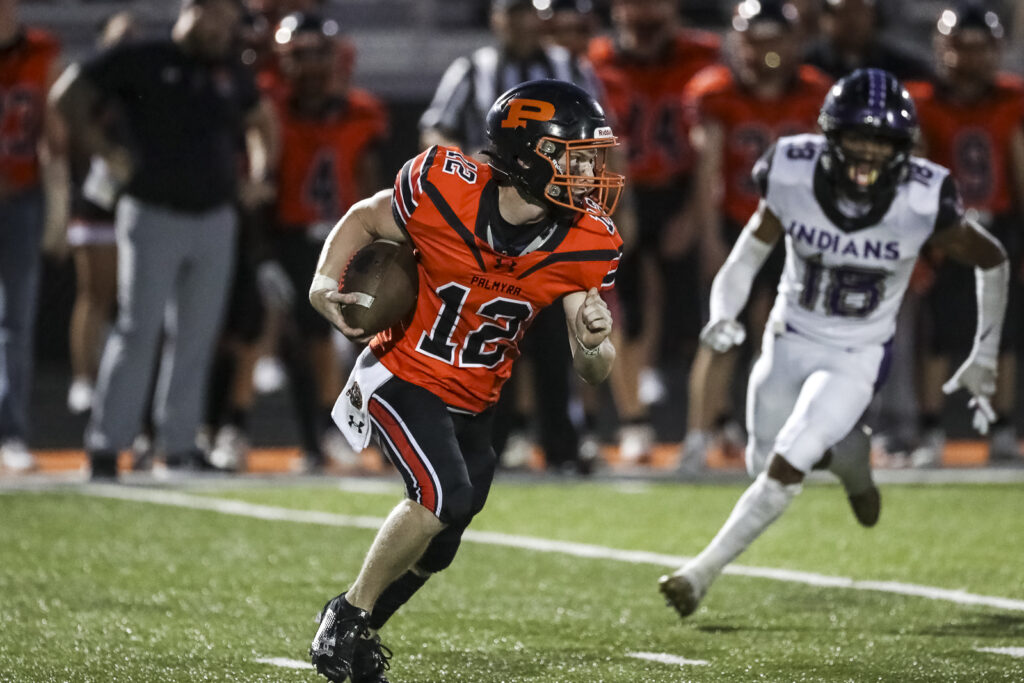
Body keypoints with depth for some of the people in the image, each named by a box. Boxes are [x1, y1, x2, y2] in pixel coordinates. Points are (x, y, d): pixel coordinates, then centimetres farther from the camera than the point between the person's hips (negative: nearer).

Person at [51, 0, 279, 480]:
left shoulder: (231, 76, 12)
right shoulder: (141, 62, -5)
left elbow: (262, 121, 30)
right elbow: (68, 96, -4)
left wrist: (259, 173, 16)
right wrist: (105, 151, -7)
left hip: (215, 220, 5)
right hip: (153, 218, -5)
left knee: (197, 337, 6)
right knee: (139, 329, -8)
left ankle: (179, 445, 12)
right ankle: (106, 443, -5)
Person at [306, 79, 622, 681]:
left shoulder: (586, 247, -15)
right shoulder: (442, 188, -23)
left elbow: (594, 371, -11)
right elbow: (366, 220, -1)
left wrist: (593, 341, -34)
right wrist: (326, 281, -17)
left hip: (475, 402, 5)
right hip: (403, 377, -5)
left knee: (434, 551, 12)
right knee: (444, 493, -26)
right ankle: (350, 613, -6)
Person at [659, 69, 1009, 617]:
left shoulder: (923, 201, -25)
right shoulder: (794, 179, -21)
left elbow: (991, 262, -7)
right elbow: (746, 258, -7)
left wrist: (984, 360, -3)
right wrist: (723, 316, -27)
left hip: (857, 358, -3)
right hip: (790, 340, 3)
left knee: (785, 467, -17)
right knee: (764, 463, 16)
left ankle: (702, 573, -4)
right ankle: (849, 455, 47)